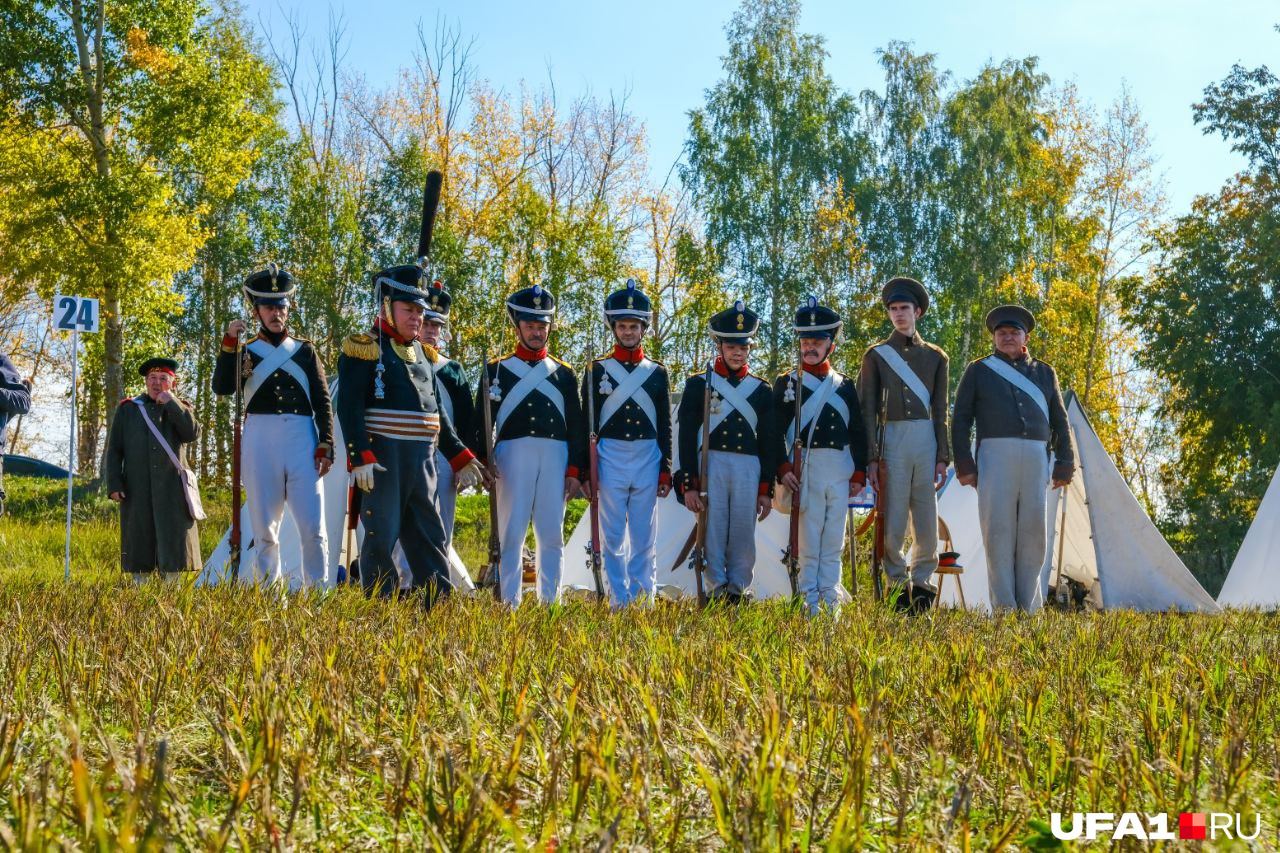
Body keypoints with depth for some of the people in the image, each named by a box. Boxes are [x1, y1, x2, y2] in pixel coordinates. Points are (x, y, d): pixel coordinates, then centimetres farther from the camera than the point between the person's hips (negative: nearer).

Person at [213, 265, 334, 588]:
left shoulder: (305, 351, 14)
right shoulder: (246, 351, 12)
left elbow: (323, 402, 10)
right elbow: (221, 388, -5)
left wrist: (326, 447, 0)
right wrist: (229, 343, -13)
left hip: (303, 440, 0)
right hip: (260, 440, 0)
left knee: (313, 526, -5)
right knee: (264, 526, 3)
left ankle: (317, 593, 2)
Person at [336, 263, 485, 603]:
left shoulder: (423, 353, 18)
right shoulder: (364, 349, -4)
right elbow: (349, 407, -13)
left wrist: (461, 457, 18)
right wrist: (360, 458, -23)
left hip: (422, 460, 7)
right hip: (383, 460, -7)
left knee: (430, 537, 8)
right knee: (382, 537, -3)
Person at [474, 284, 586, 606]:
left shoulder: (564, 374, 15)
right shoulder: (497, 369, 9)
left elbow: (577, 426, 11)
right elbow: (482, 420, 5)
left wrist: (575, 471, 3)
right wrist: (483, 462, -7)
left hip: (555, 458, 2)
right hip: (513, 457, -2)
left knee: (552, 535, 3)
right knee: (511, 534, -3)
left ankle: (550, 602, 7)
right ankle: (509, 604, -1)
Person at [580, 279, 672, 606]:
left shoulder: (657, 373, 10)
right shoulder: (597, 370, 4)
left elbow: (665, 428, 10)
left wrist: (665, 471, 3)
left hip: (648, 460, 2)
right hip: (610, 458, -2)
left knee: (645, 538, 5)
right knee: (614, 537, 0)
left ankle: (644, 600, 10)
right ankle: (620, 601, 5)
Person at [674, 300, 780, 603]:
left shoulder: (762, 390, 14)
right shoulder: (699, 384, 7)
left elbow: (770, 444, 13)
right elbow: (687, 437, 2)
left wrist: (766, 490, 7)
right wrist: (689, 485, -5)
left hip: (749, 469, 2)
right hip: (710, 465, -2)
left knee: (744, 533, -1)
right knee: (713, 532, -6)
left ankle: (737, 590, 8)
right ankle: (715, 591, 0)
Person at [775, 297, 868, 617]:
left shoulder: (845, 386, 13)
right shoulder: (787, 383, 4)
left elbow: (859, 434, 13)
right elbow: (775, 430, -1)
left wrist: (859, 474, 6)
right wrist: (783, 468, -12)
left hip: (841, 471, 3)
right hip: (805, 469, -3)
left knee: (834, 542, 6)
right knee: (808, 540, -3)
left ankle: (830, 601, 12)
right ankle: (809, 602, 2)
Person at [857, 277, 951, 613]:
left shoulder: (935, 356, 13)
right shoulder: (876, 355, 7)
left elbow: (941, 411, 11)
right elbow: (867, 410, 2)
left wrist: (943, 456, 3)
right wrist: (871, 458, -6)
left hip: (926, 439, 2)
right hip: (892, 438, -2)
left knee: (927, 521, 3)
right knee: (893, 520, -4)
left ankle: (921, 581, 17)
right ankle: (898, 583, 8)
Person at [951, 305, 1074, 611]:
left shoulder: (1045, 373, 20)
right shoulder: (978, 370, 12)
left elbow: (1060, 422, 18)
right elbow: (960, 420, 7)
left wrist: (1064, 465, 9)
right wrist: (964, 464, -2)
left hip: (1036, 456, 3)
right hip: (996, 454, -2)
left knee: (1033, 530, 1)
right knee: (999, 529, -8)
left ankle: (1031, 606, 7)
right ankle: (1004, 608, -7)